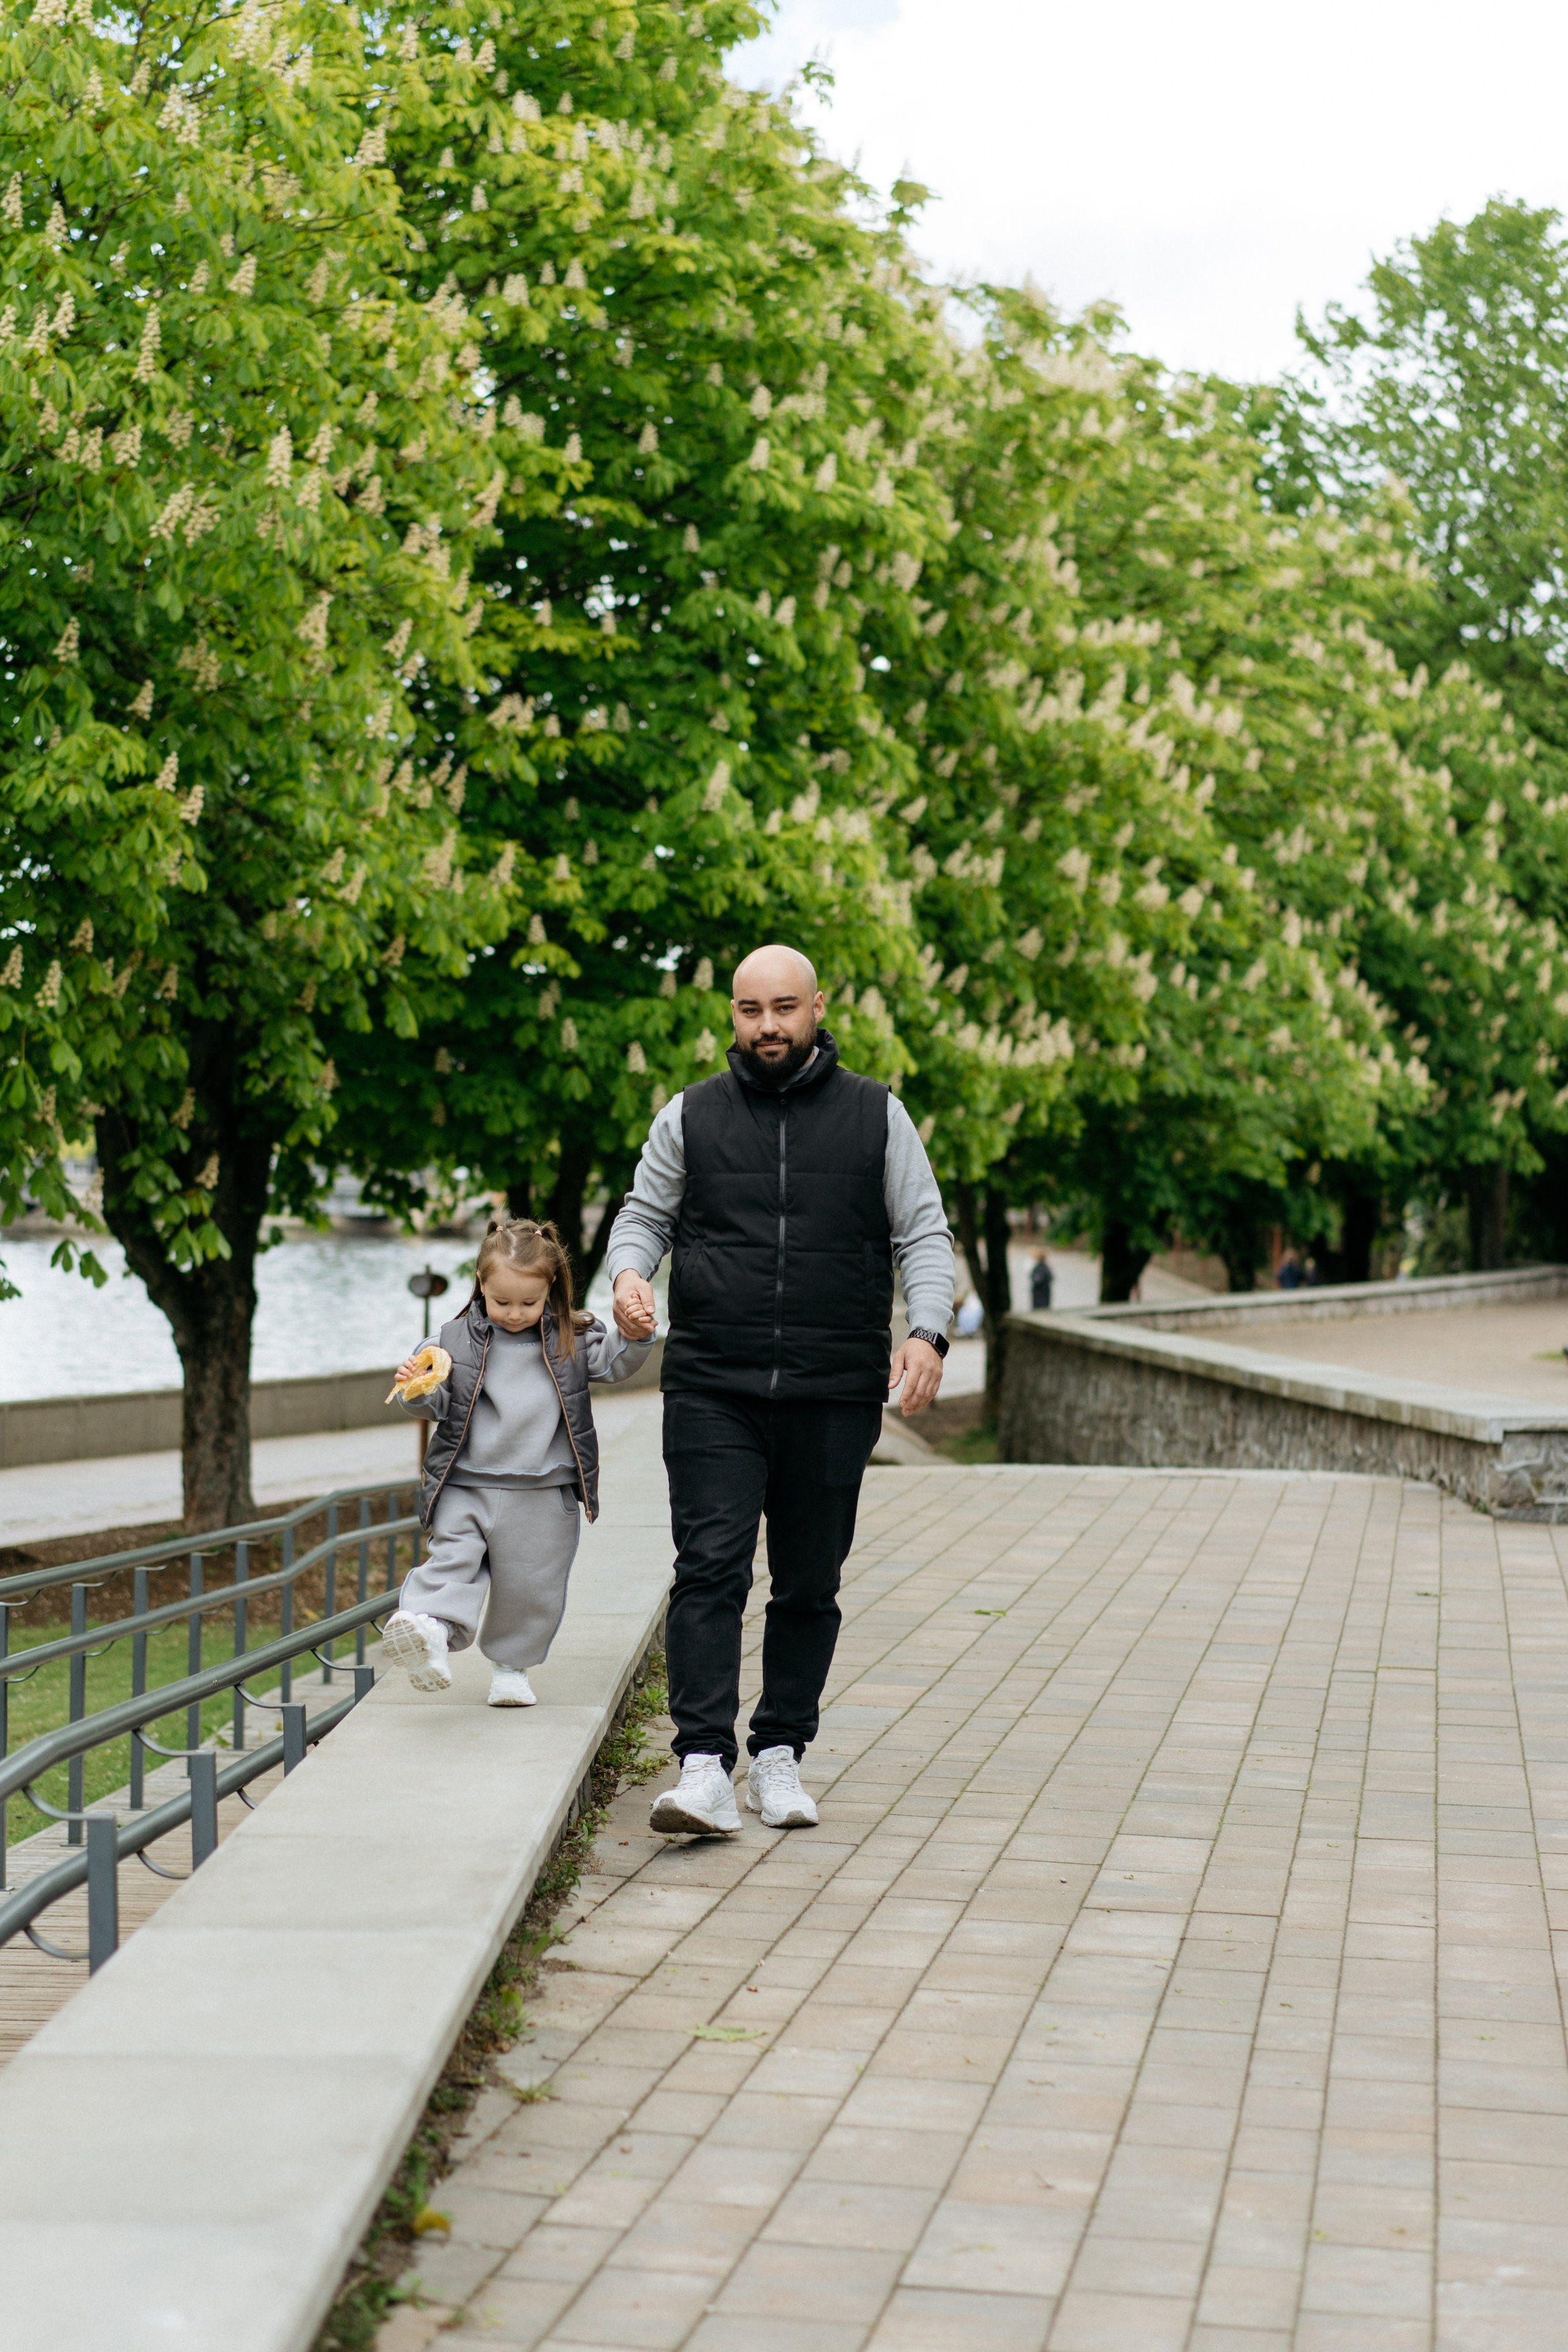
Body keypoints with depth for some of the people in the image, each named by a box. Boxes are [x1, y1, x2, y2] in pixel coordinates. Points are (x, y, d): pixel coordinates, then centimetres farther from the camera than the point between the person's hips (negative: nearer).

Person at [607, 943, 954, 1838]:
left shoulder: (877, 1116, 7)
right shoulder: (691, 1117, 9)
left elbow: (925, 1236, 8)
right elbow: (644, 1215, 16)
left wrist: (929, 1332, -8)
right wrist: (630, 1274, -6)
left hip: (835, 1395, 1)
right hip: (712, 1391, -1)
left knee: (810, 1586, 8)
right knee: (710, 1570, -13)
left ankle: (781, 1754, 21)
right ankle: (706, 1769, -17)